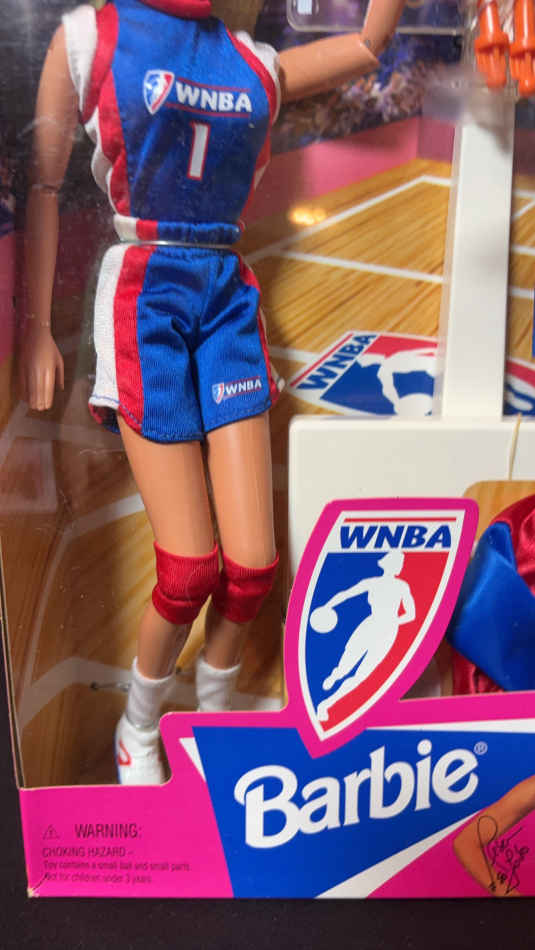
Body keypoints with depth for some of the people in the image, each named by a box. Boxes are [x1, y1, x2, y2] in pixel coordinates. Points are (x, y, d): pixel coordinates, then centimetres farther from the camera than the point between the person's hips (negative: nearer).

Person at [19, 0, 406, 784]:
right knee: (189, 572, -6)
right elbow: (43, 186, 3)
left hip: (230, 298, 4)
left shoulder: (257, 63, 13)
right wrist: (36, 328, -1)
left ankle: (212, 717, 27)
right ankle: (137, 729, 23)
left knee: (253, 567, -2)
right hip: (143, 297, -4)